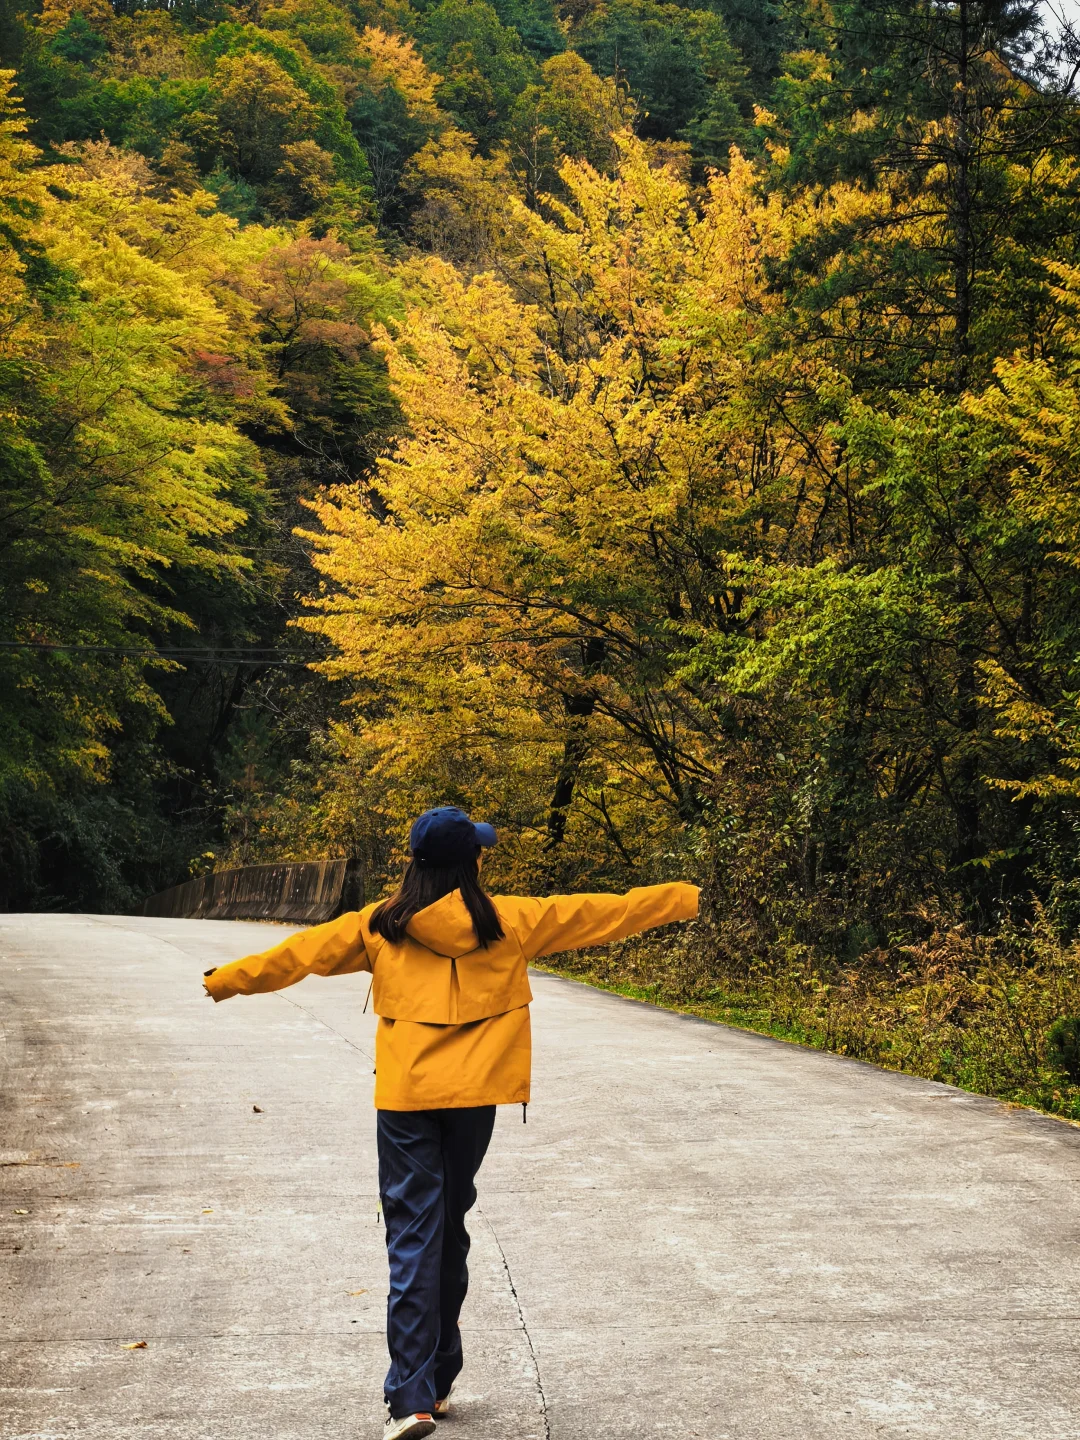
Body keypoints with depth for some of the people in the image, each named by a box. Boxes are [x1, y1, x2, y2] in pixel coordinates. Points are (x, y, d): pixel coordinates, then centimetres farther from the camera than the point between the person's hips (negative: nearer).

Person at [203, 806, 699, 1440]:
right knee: (451, 1231, 15)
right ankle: (438, 1380, 25)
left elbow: (303, 951, 8)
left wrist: (227, 979, 21)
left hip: (405, 1099, -1)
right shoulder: (511, 921, -1)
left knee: (414, 1240, -1)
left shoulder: (379, 926, 0)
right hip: (473, 1097, 1)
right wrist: (682, 899, 18)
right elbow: (601, 912, 7)